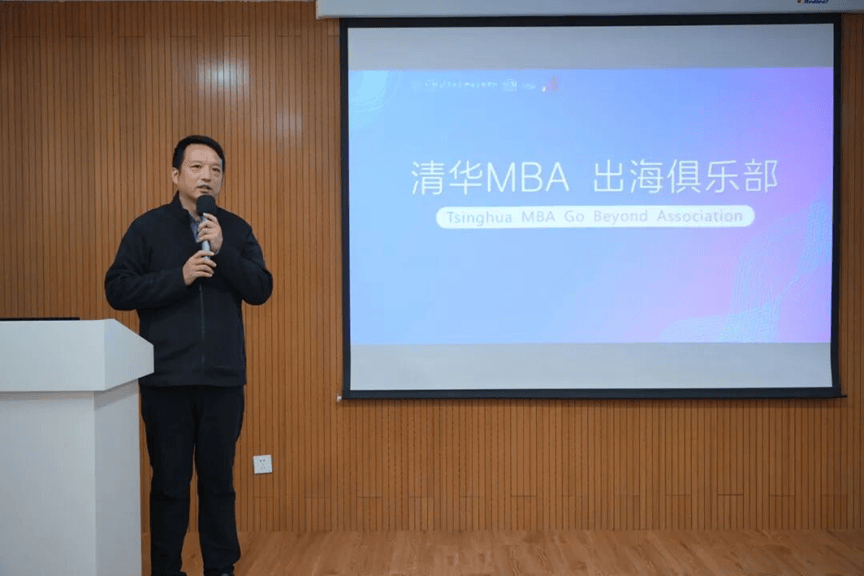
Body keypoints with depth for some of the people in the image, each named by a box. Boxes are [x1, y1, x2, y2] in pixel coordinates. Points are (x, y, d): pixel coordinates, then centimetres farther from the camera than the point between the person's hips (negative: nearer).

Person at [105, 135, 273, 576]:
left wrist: (223, 250, -15)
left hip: (223, 378, 2)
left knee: (219, 479, 10)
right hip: (166, 379, -2)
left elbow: (261, 290, -2)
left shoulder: (236, 229, 7)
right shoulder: (148, 227, 1)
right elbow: (117, 290, -5)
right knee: (170, 482, 6)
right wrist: (179, 276, -15)